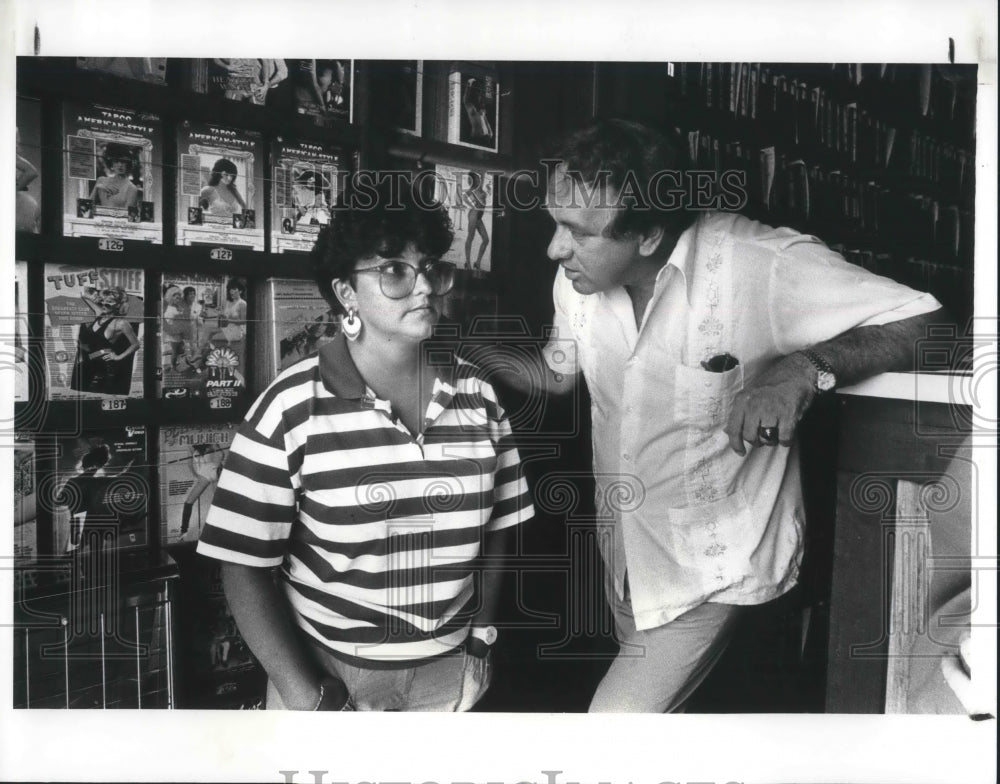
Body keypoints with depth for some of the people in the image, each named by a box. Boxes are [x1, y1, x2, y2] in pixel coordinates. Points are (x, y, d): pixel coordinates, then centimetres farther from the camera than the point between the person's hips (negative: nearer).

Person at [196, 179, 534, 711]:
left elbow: (493, 530, 6)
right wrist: (304, 696, -13)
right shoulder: (291, 408, -15)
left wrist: (481, 639, 5)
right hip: (327, 669, -3)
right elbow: (244, 567, -12)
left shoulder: (478, 396, -3)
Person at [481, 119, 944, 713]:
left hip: (714, 567, -6)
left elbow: (927, 325, -23)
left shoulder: (764, 265, -28)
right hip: (624, 552, 6)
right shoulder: (579, 279, -10)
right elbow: (555, 374, 6)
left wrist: (806, 368, -40)